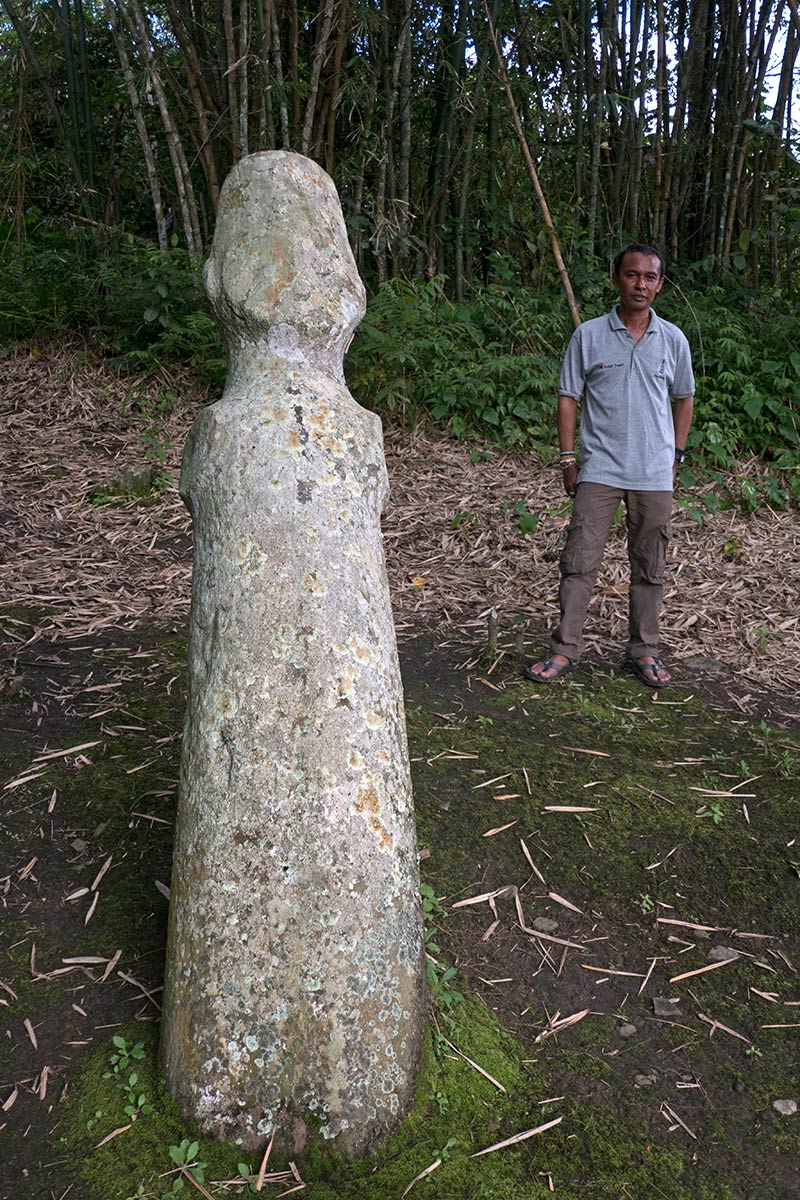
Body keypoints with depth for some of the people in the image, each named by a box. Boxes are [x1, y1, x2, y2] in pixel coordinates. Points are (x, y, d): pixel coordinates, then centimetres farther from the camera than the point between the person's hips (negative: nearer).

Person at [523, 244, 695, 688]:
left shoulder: (673, 340, 7)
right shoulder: (588, 335, 1)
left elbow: (683, 398, 19)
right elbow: (568, 397, 3)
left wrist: (676, 454, 13)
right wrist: (568, 458, -2)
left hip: (654, 474, 2)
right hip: (599, 469, -2)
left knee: (649, 566, 9)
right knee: (579, 560, -4)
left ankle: (643, 650, 22)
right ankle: (564, 650, 5)